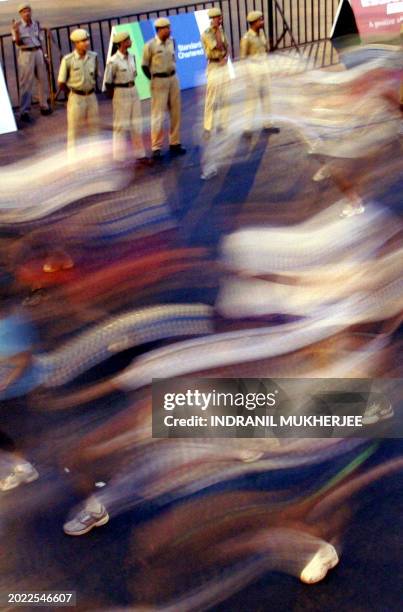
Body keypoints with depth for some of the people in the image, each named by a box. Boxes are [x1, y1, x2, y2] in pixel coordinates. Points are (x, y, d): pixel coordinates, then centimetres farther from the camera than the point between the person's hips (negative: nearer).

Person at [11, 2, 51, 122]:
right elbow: (18, 43, -13)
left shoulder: (36, 24, 7)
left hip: (38, 53, 5)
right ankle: (24, 111, 0)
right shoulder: (18, 26, -7)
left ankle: (44, 105, 25)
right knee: (26, 83, -4)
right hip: (25, 54, -5)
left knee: (43, 80, 10)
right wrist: (16, 31, -30)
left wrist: (43, 54, 15)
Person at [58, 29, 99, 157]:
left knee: (93, 127, 14)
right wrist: (73, 91, 4)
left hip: (91, 96, 4)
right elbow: (61, 83, -7)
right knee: (74, 129, 3)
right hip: (76, 98, -4)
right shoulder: (68, 60, -15)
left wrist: (91, 88, 10)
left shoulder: (93, 56, -2)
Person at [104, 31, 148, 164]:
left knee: (136, 124, 13)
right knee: (121, 125, 3)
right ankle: (120, 157, 13)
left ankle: (140, 153, 23)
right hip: (121, 94, -7)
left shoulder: (131, 57, 4)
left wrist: (131, 88, 11)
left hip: (133, 91, 7)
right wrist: (116, 97, -4)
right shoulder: (113, 61, -17)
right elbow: (108, 82, -12)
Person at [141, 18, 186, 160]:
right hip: (159, 81, -6)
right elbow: (144, 65, -6)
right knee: (158, 114, -5)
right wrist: (153, 80, -4)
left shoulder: (171, 42, 4)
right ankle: (156, 148, 0)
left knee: (175, 113, 11)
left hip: (173, 79, 6)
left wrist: (171, 75, 13)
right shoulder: (150, 45, -14)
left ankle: (175, 143, 22)